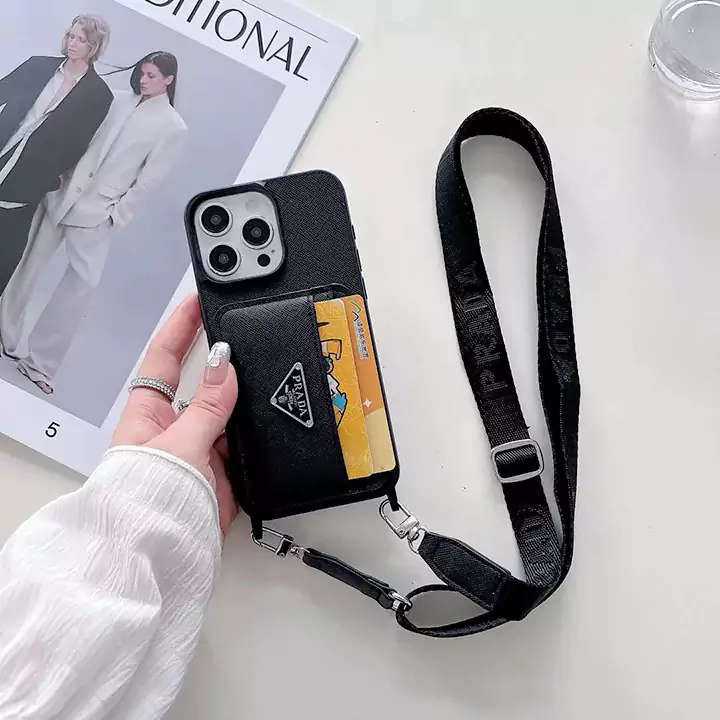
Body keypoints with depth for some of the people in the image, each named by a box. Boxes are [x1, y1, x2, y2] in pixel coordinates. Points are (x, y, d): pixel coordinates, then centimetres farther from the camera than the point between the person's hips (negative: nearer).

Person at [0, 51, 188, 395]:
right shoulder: (118, 100, 7)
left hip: (98, 213, -4)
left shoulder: (173, 127, -3)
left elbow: (147, 181, -6)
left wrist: (115, 214, -9)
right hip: (62, 192, 4)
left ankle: (40, 363, 9)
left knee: (80, 285, -5)